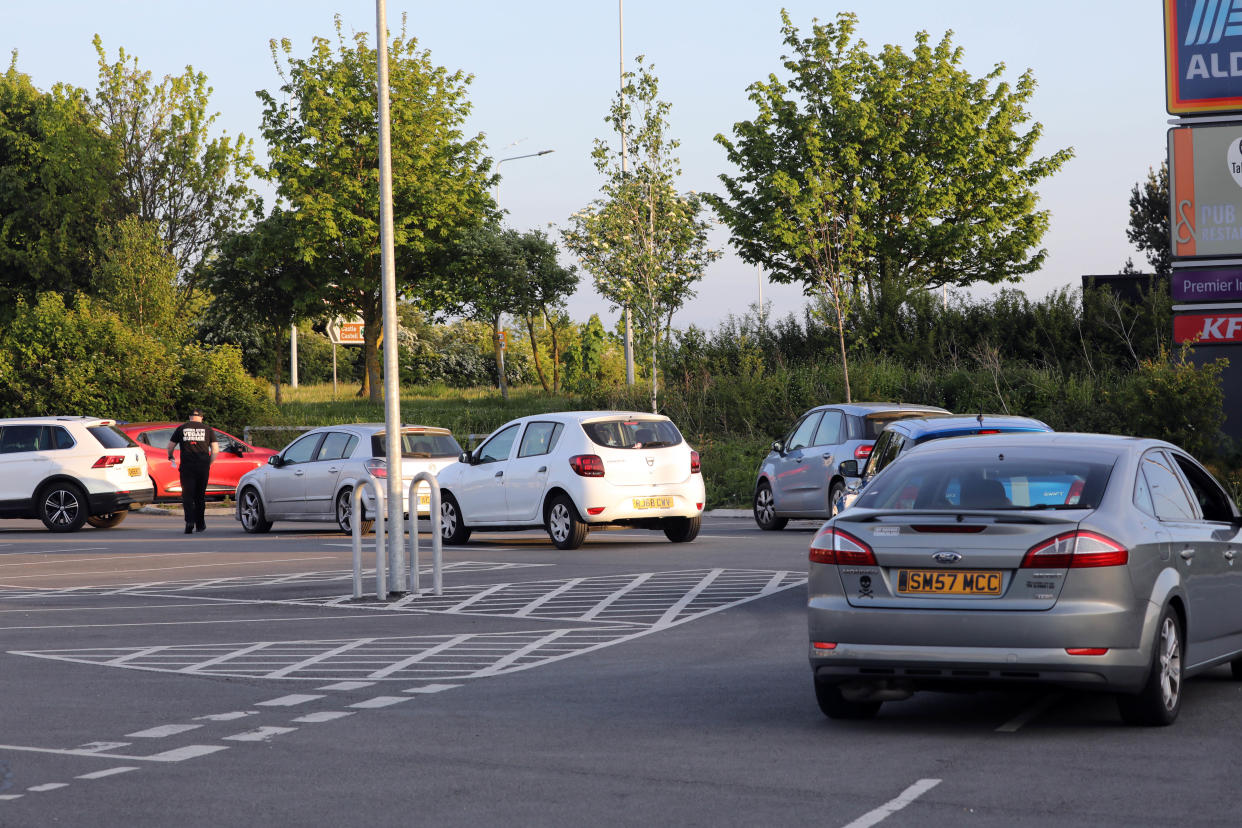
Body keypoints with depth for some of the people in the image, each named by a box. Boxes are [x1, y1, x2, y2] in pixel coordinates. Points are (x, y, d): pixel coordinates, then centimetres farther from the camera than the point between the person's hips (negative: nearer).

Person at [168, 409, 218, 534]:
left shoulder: (181, 428, 7)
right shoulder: (208, 429, 8)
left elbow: (170, 446, 11)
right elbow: (215, 449, 3)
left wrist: (170, 456, 30)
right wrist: (209, 463, 15)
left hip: (187, 466, -1)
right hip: (203, 467, 1)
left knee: (187, 495, -1)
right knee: (200, 495, 13)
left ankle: (190, 521, -21)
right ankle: (200, 524, 20)